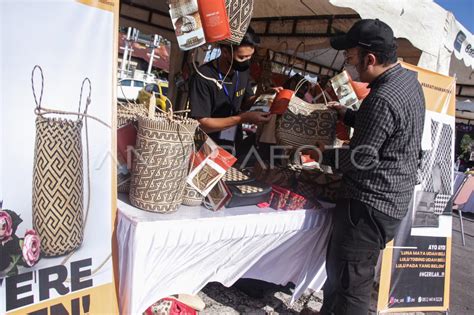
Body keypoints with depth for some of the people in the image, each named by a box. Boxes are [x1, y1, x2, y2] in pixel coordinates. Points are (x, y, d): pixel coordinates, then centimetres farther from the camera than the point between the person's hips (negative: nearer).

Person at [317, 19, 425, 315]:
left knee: (350, 279, 4)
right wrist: (349, 115, 15)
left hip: (372, 204, -10)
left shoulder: (383, 99, -25)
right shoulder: (409, 78, 7)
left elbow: (361, 158, -17)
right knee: (338, 268, 22)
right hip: (391, 197, 10)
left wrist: (325, 154, -1)